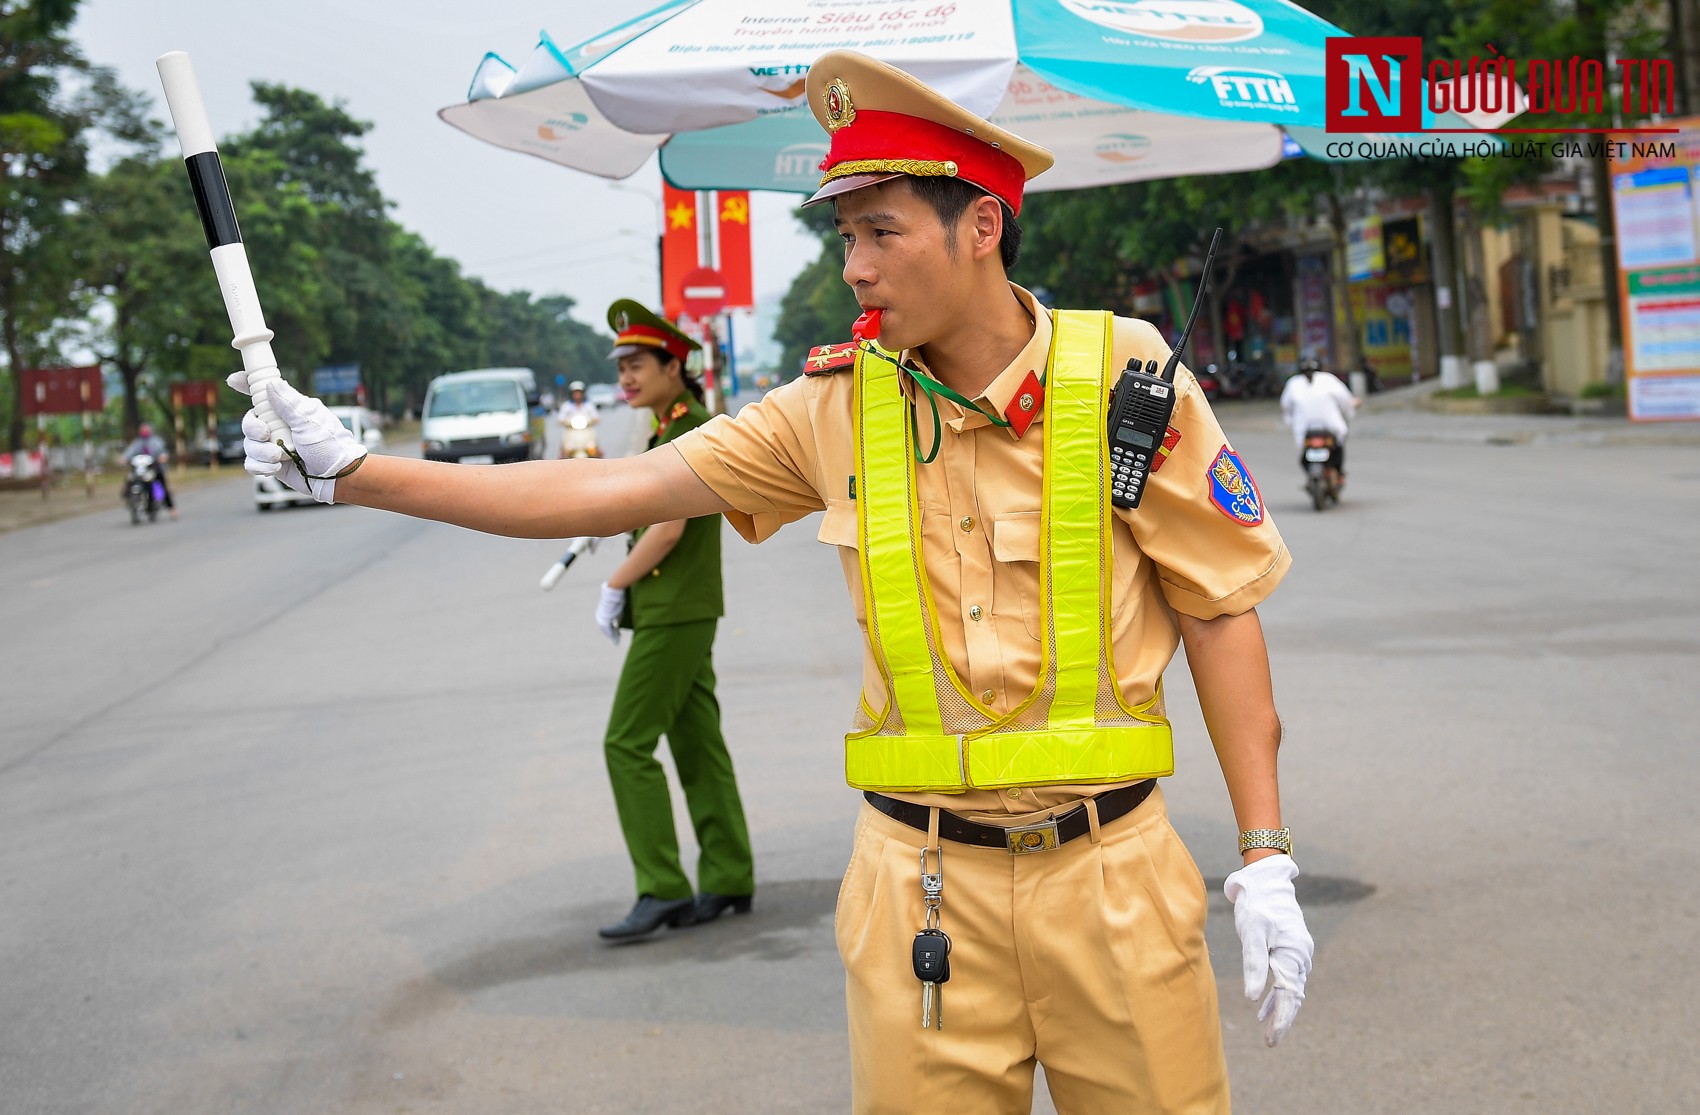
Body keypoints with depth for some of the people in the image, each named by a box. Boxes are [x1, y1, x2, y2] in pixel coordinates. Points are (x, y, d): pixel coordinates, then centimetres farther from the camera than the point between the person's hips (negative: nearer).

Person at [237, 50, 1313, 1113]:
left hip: (1108, 867, -2)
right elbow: (616, 490, 2)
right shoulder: (840, 406, 1)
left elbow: (1222, 611, -2)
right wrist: (354, 473, -1)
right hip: (924, 884, 2)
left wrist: (1266, 861, -4)